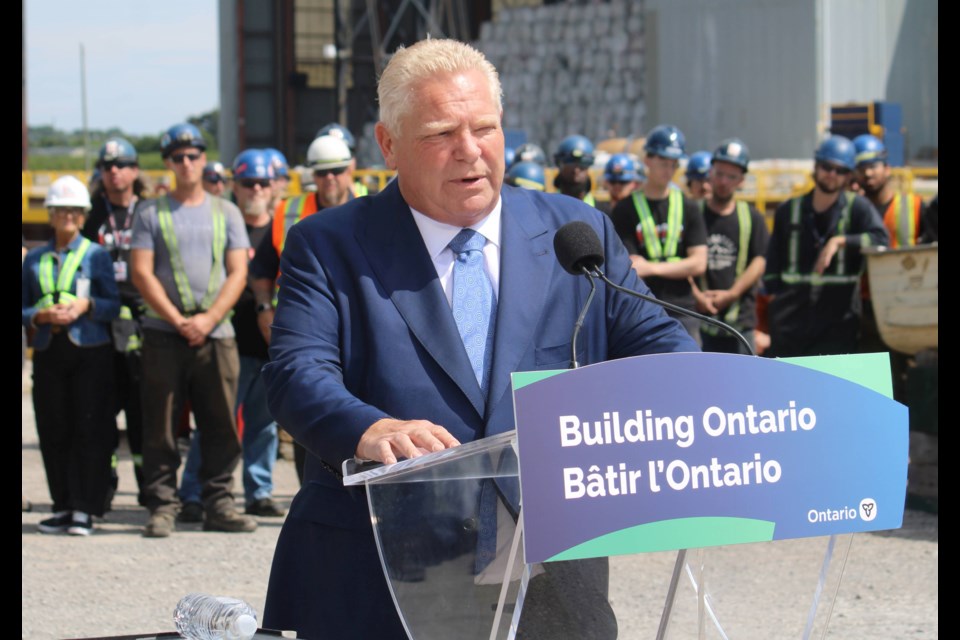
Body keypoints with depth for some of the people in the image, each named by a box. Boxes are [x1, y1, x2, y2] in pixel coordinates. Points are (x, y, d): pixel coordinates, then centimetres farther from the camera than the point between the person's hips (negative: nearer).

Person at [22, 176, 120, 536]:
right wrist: (41, 316, -9)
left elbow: (114, 304, 2)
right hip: (49, 355, 3)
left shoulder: (96, 255, 5)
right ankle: (62, 507, 11)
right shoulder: (35, 260, 12)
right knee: (54, 434, 3)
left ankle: (84, 510, -5)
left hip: (90, 354, -3)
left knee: (89, 432, -6)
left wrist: (86, 305, -16)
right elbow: (23, 309, 11)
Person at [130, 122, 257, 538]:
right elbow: (142, 273, 0)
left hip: (216, 333, 2)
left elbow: (238, 273, 5)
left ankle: (219, 505, 8)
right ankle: (162, 506, 2)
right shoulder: (151, 213, 7)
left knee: (222, 425, 1)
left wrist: (208, 319, -9)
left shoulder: (226, 213, 13)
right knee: (161, 427, -2)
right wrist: (177, 320, -10)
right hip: (164, 335, -1)